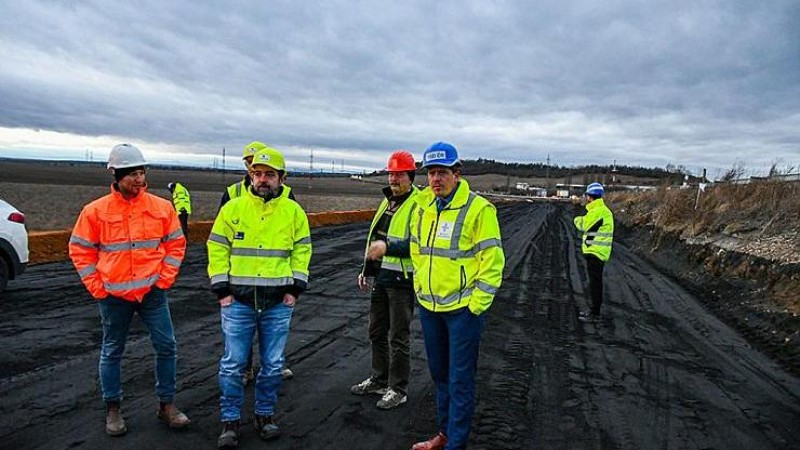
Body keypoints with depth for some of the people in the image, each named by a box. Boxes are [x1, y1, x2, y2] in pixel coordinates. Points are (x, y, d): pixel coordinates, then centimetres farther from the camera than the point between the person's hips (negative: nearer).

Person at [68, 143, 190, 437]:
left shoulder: (161, 207, -2)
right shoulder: (96, 210, -5)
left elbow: (176, 244, 5)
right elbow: (80, 250, 2)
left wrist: (165, 278, -3)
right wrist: (97, 288, -4)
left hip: (152, 292, 1)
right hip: (113, 295, -1)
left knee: (166, 347, 3)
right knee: (112, 352, 13)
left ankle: (167, 404, 20)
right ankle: (112, 409, 30)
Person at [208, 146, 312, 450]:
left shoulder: (293, 211, 2)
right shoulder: (233, 208, 0)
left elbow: (302, 250, 7)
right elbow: (217, 249, 2)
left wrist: (295, 288, 0)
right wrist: (222, 289, -3)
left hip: (278, 302, 1)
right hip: (238, 300, -1)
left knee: (272, 365, 11)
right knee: (233, 364, 5)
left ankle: (265, 415, 30)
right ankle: (230, 421, 22)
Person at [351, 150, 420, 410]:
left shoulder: (418, 204, -14)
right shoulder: (387, 201, 14)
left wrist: (387, 247, -30)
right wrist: (367, 270, 20)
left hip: (402, 281, -9)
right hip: (381, 278, 9)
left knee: (398, 338, 3)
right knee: (377, 332, 18)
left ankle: (398, 390, 18)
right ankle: (379, 380, 35)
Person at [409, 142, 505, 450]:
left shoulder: (478, 209, -14)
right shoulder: (423, 207, 6)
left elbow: (493, 260, -14)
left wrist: (476, 304, -15)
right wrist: (420, 286, 13)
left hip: (463, 308, -7)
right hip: (428, 306, 7)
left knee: (460, 381, 3)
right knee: (440, 375, 20)